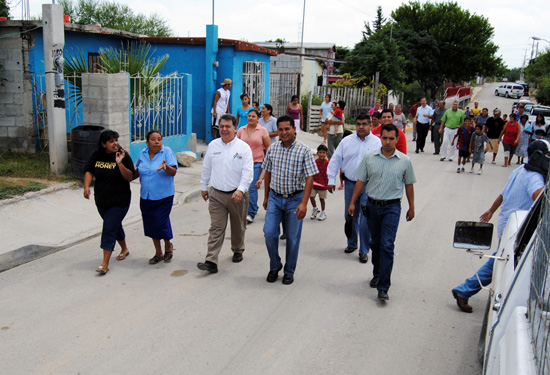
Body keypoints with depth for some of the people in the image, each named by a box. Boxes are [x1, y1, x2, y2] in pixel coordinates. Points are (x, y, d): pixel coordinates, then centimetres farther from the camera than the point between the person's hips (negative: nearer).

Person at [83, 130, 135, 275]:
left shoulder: (124, 156, -11)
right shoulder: (96, 155, 2)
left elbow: (130, 177, -15)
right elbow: (89, 171, 3)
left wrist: (120, 163, -28)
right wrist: (86, 187, -13)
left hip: (119, 201, -5)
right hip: (101, 200, 5)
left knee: (109, 229, -9)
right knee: (115, 225, 21)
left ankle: (105, 264, -6)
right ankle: (124, 249, 46)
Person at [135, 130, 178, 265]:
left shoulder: (167, 152, -8)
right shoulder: (143, 154, 7)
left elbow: (173, 172, -15)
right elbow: (138, 171, 20)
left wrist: (166, 167, -35)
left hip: (163, 196, -5)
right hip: (146, 197, 5)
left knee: (161, 223, -7)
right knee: (151, 225, 11)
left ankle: (168, 246, 24)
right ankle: (158, 253, 28)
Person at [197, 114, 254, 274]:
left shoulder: (243, 147, -5)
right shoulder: (213, 145, 6)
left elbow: (247, 171, -12)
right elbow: (206, 168, 16)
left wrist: (241, 190, -24)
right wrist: (204, 187, 18)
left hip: (237, 195, -1)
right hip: (216, 194, 2)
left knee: (238, 227, 15)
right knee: (216, 228, -4)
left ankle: (238, 251, 39)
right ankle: (211, 261, -7)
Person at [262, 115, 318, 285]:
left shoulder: (304, 150, -9)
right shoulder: (272, 149, 3)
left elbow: (309, 178, -12)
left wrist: (304, 203, -20)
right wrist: (266, 197, 15)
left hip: (295, 199, -3)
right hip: (275, 197, 3)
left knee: (292, 238, 5)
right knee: (269, 233, -3)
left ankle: (289, 271, 23)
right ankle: (275, 266, 20)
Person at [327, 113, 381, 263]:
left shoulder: (377, 142, 1)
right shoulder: (346, 141, 5)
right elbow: (335, 160, 7)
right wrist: (331, 180, 3)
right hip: (350, 183, 2)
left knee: (366, 219, -4)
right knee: (350, 217, 13)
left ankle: (364, 250, 9)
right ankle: (352, 244, 34)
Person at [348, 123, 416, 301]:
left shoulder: (404, 161, -1)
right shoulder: (369, 157, 1)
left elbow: (408, 185, 7)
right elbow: (361, 181, 4)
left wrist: (411, 208, 10)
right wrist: (352, 203, 3)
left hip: (392, 207, -2)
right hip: (372, 205, 3)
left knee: (387, 245, -9)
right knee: (375, 243, 15)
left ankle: (383, 287, -6)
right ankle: (377, 274, 36)